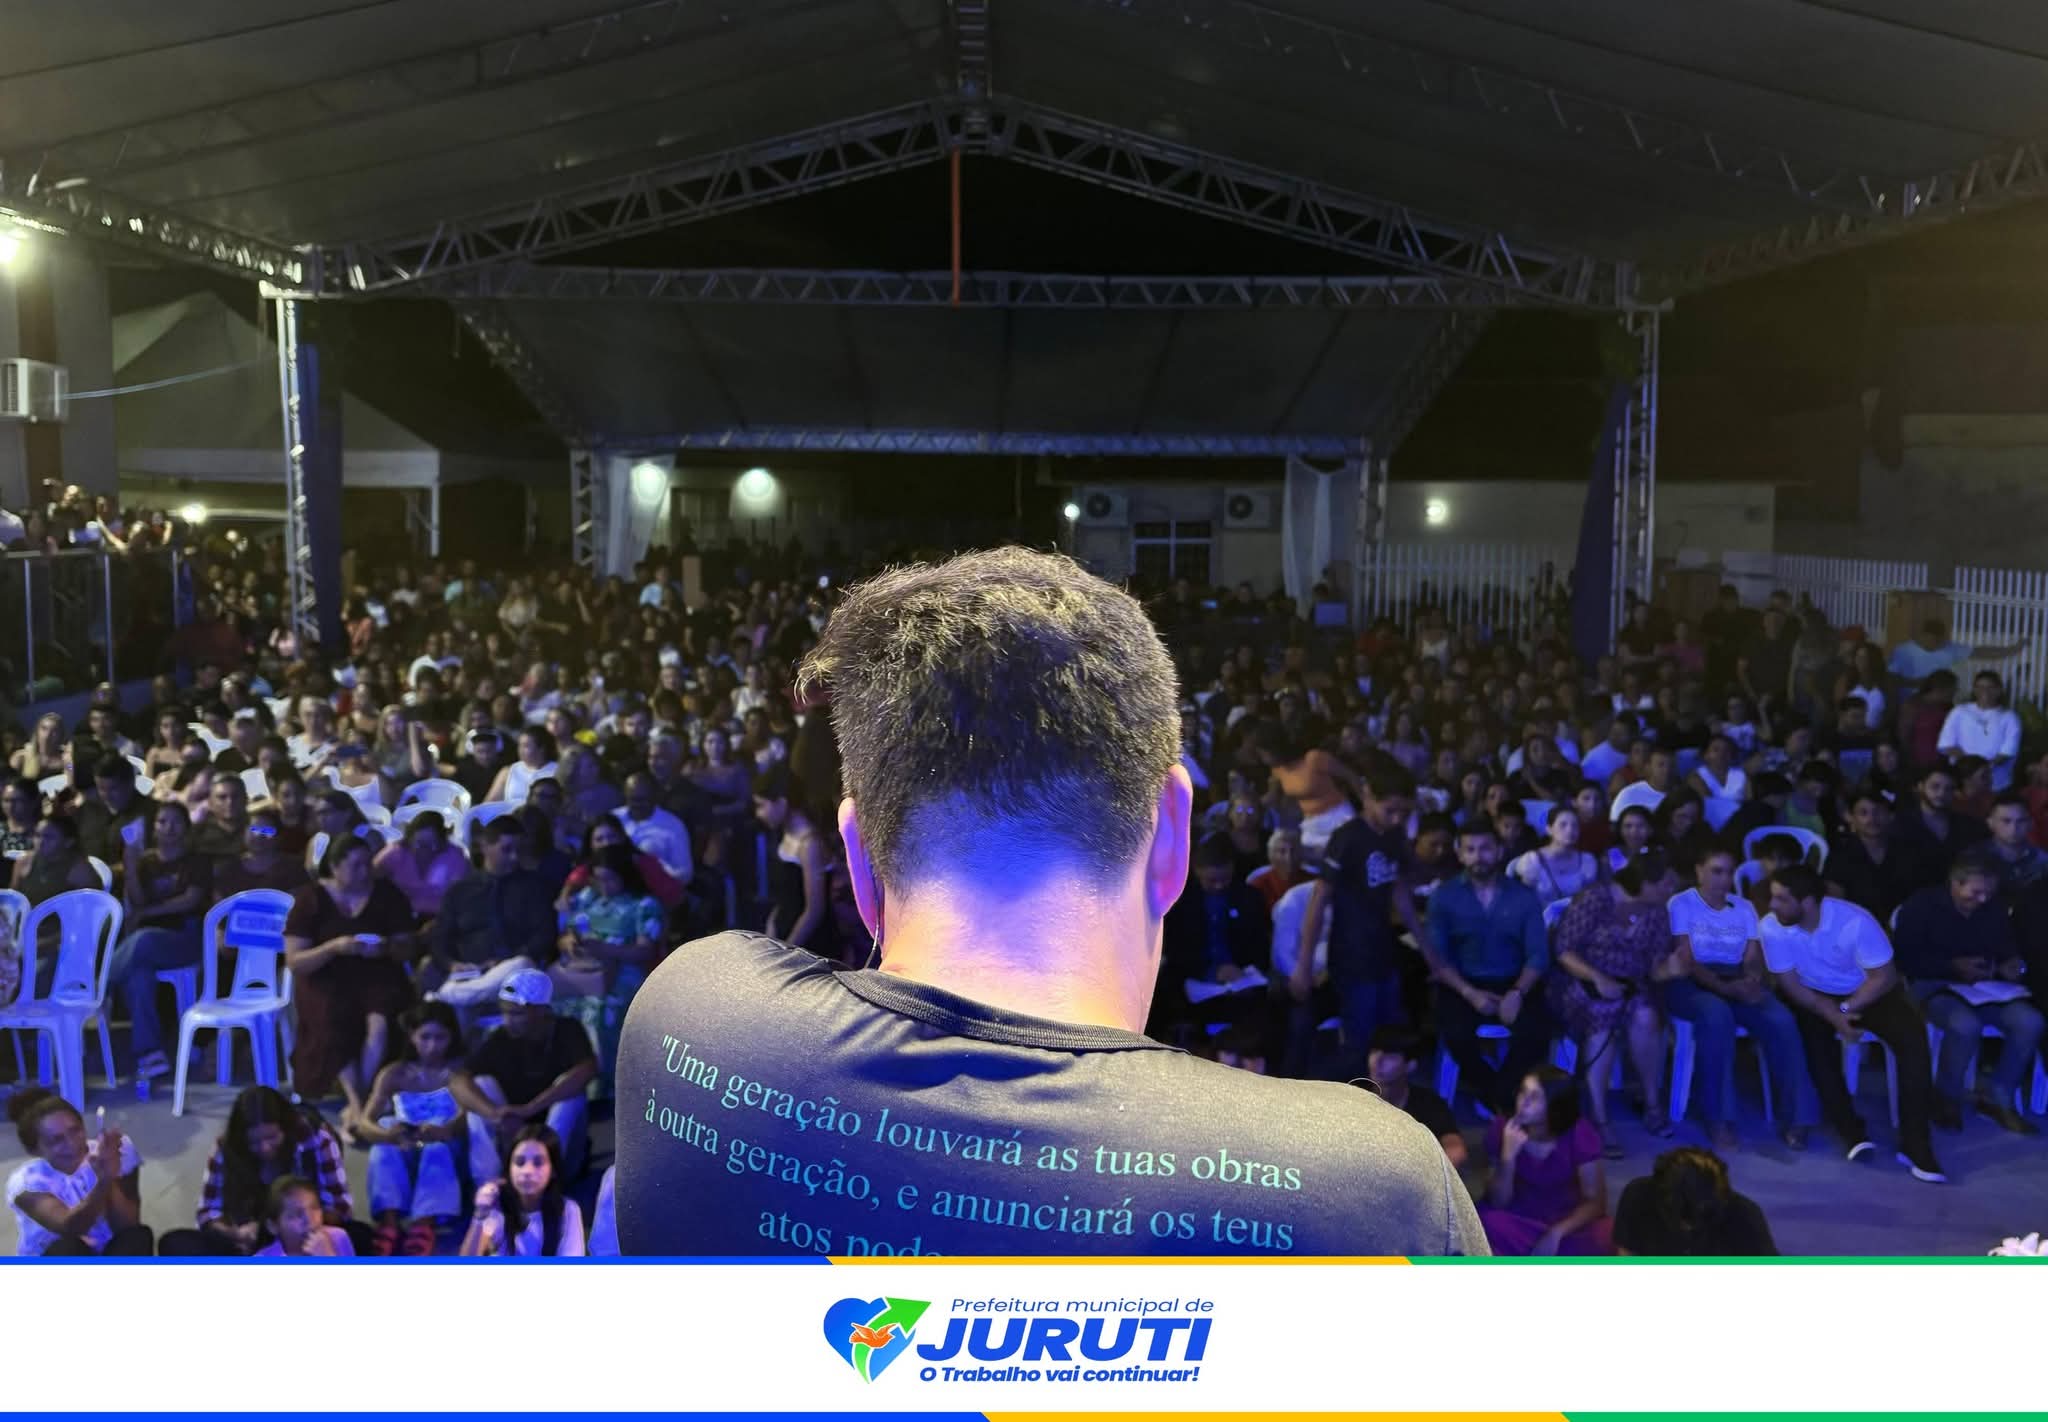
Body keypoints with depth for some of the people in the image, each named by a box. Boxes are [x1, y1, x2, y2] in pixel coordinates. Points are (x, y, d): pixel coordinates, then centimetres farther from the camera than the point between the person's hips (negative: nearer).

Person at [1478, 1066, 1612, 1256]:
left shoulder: (1579, 1136, -18)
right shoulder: (1503, 1128, -16)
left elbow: (1596, 1202, -14)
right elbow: (1498, 1202, -14)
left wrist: (1556, 1233, -27)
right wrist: (1508, 1156, -31)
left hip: (1571, 1223, 0)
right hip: (1521, 1221, 0)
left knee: (1604, 1239, -33)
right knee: (1487, 1221, -33)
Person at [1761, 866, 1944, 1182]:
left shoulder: (1855, 922, -26)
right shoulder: (1772, 928, -20)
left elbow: (1885, 976, -17)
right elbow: (1791, 985, -14)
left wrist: (1845, 1009, -26)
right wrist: (1834, 1016, -27)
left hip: (1866, 992, -1)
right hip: (1813, 997, 1)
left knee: (1912, 1035, -25)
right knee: (1814, 1035, -31)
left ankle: (1914, 1141, -21)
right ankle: (1850, 1130, -17)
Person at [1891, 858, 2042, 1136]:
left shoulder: (1994, 909, 8)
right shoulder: (1921, 905, -7)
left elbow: (2008, 949, 19)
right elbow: (1904, 958, -10)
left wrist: (2014, 965, -6)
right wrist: (1953, 966, -20)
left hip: (1985, 986, 5)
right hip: (1934, 984, -5)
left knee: (2030, 1023, -24)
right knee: (1965, 1024, -38)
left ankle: (1996, 1097, -4)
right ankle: (1947, 1098, -10)